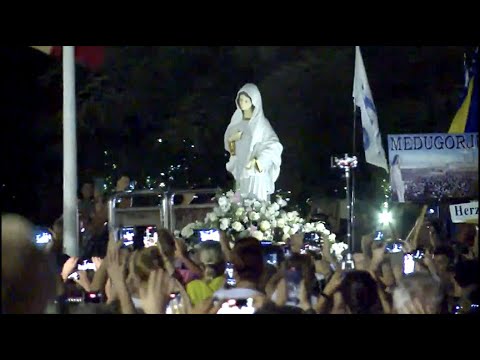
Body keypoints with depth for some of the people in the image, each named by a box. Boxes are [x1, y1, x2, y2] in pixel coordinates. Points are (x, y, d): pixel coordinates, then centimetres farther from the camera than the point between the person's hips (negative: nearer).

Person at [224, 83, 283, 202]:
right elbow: (228, 143, 18)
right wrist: (232, 140, -5)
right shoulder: (237, 120, 10)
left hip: (256, 171, -6)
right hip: (240, 170, 6)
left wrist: (259, 161, -23)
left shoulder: (260, 122, -8)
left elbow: (274, 146, -13)